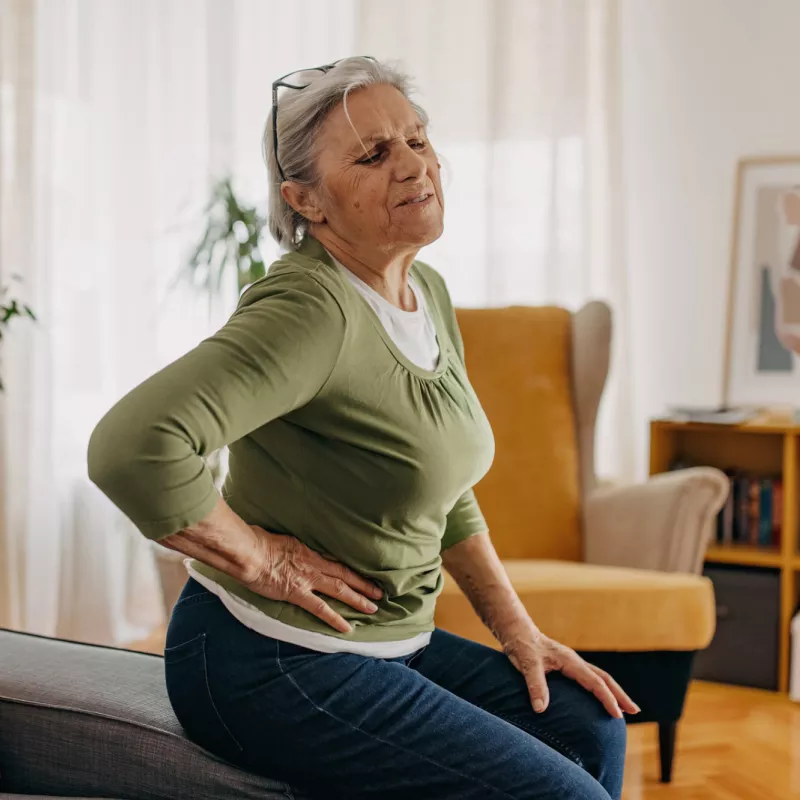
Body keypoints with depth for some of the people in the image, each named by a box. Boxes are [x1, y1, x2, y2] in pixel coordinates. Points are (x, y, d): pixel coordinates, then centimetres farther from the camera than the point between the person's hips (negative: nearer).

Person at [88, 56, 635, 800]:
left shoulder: (428, 292, 7)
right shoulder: (312, 310, -23)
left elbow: (446, 491, 18)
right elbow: (130, 446, -36)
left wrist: (517, 629, 12)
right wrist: (260, 557, -23)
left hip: (390, 643, 9)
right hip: (269, 663, -9)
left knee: (589, 726, 12)